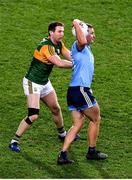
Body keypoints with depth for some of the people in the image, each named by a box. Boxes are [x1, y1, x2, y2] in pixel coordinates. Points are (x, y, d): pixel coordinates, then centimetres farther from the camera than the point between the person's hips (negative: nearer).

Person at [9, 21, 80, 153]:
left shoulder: (58, 44, 3)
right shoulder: (46, 46, -27)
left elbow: (70, 56, 4)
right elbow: (59, 63, -33)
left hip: (44, 83, 9)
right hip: (32, 83, -9)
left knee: (56, 109, 20)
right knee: (33, 115, -17)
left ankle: (62, 134, 42)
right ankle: (14, 141, -7)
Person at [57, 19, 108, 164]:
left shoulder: (87, 49, 20)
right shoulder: (79, 46, -10)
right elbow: (82, 41, -34)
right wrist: (77, 24, -20)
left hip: (73, 92, 10)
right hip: (80, 91, -10)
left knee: (77, 124, 8)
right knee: (95, 119, 7)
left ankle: (63, 154, 0)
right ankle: (92, 151, 18)